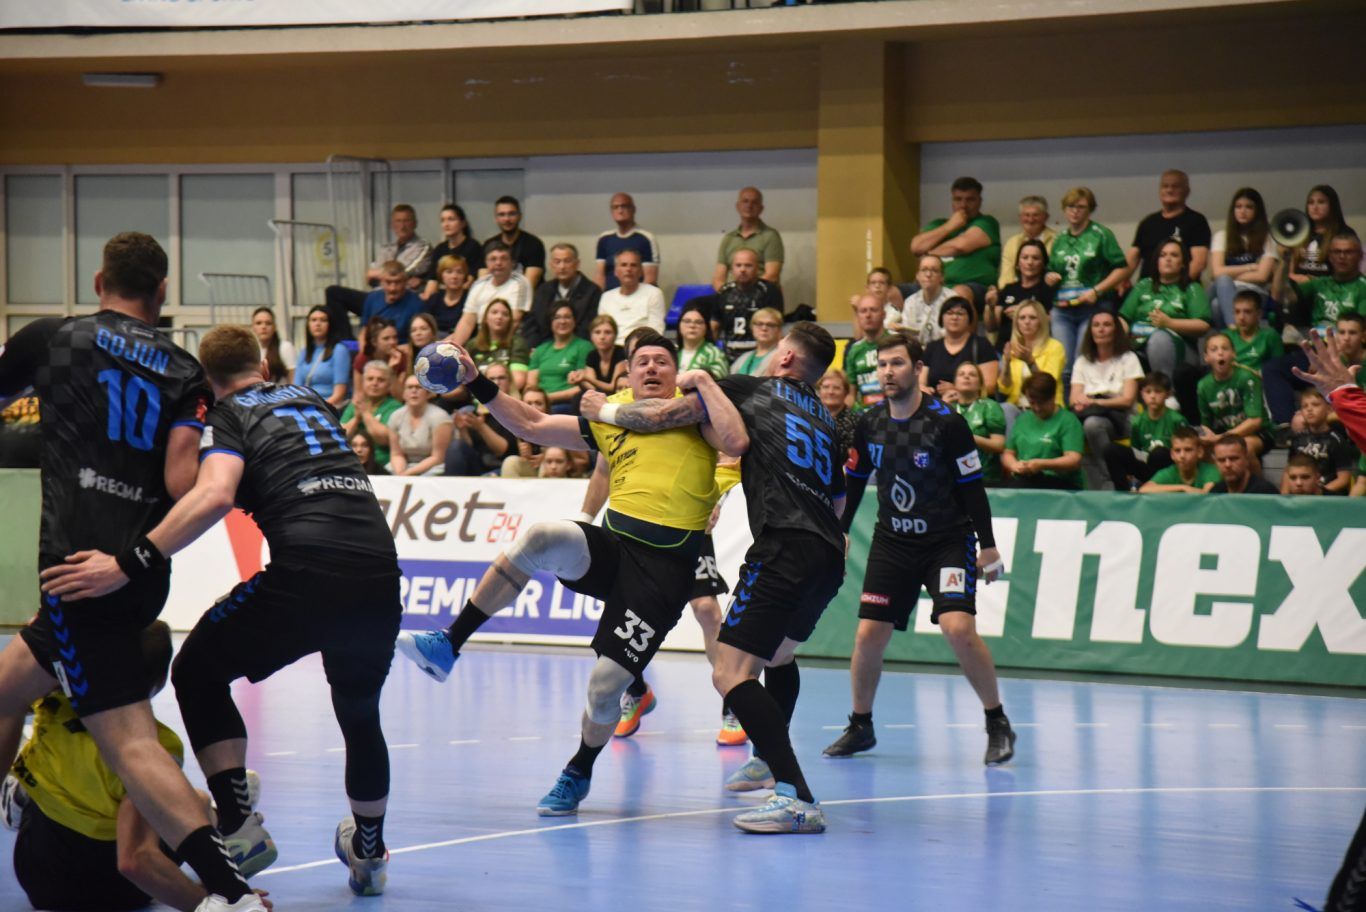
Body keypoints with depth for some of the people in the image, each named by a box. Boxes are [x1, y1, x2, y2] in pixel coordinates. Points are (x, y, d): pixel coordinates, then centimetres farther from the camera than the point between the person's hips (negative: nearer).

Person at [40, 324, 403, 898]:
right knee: (359, 713, 30)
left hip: (308, 570, -5)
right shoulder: (311, 400, 27)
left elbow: (216, 494, -12)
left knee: (198, 670, 17)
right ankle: (368, 853, 41)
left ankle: (239, 825, 6)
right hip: (379, 569, 5)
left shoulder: (226, 415, 9)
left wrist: (129, 565, -16)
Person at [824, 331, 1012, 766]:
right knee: (868, 635, -4)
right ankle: (860, 726, 17)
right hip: (892, 542, 4)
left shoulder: (946, 422, -13)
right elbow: (853, 482, 12)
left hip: (949, 541, -4)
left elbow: (972, 486, -9)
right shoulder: (868, 424, -1)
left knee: (958, 627, -21)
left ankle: (997, 724, -4)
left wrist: (988, 547, -10)